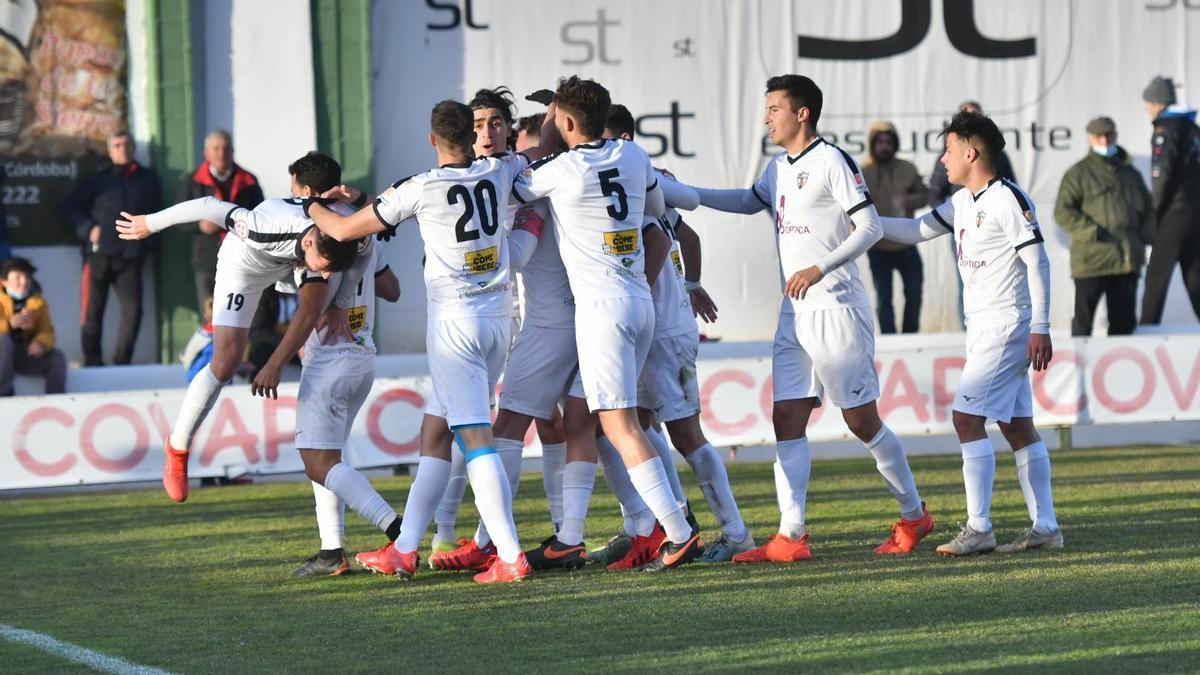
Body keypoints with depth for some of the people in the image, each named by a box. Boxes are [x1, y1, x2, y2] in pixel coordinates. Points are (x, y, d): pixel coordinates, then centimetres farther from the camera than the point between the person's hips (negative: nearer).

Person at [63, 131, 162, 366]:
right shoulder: (98, 178, 7)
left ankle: (122, 361, 2)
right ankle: (92, 362, 6)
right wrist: (88, 229, -5)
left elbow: (157, 211, 24)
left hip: (131, 256, 2)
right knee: (93, 310, -2)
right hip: (100, 252, -2)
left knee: (133, 309, -8)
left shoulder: (147, 178, 15)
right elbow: (70, 207, 8)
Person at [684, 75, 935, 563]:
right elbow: (749, 201, 33)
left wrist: (821, 269, -23)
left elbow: (870, 227, -15)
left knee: (862, 421, 0)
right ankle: (790, 536, -4)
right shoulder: (780, 167, 14)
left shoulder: (831, 161, -11)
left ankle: (914, 517, 16)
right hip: (795, 315, 8)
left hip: (836, 309, -8)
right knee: (787, 421, -1)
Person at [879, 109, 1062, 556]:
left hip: (1007, 325, -9)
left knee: (968, 417, -14)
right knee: (1017, 426, 8)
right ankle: (1045, 527, 10)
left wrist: (1040, 328, -18)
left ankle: (978, 528, -14)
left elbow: (1037, 262, -15)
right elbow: (917, 231, 22)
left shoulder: (1007, 199, -13)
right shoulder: (962, 203, 14)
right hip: (984, 329, 9)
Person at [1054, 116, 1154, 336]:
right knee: (1083, 318, -6)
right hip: (1091, 259, -5)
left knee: (1124, 321, 8)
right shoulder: (1078, 174, 2)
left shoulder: (1130, 174, 18)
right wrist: (1093, 232, -15)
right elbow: (1063, 212, -6)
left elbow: (1148, 208, 26)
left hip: (1128, 259, 5)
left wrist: (1146, 234, 6)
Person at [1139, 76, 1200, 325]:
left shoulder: (1165, 130, -9)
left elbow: (1162, 176, -13)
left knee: (1157, 276, -5)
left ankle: (1147, 330, -8)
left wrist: (1155, 215, -5)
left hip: (1175, 213, -7)